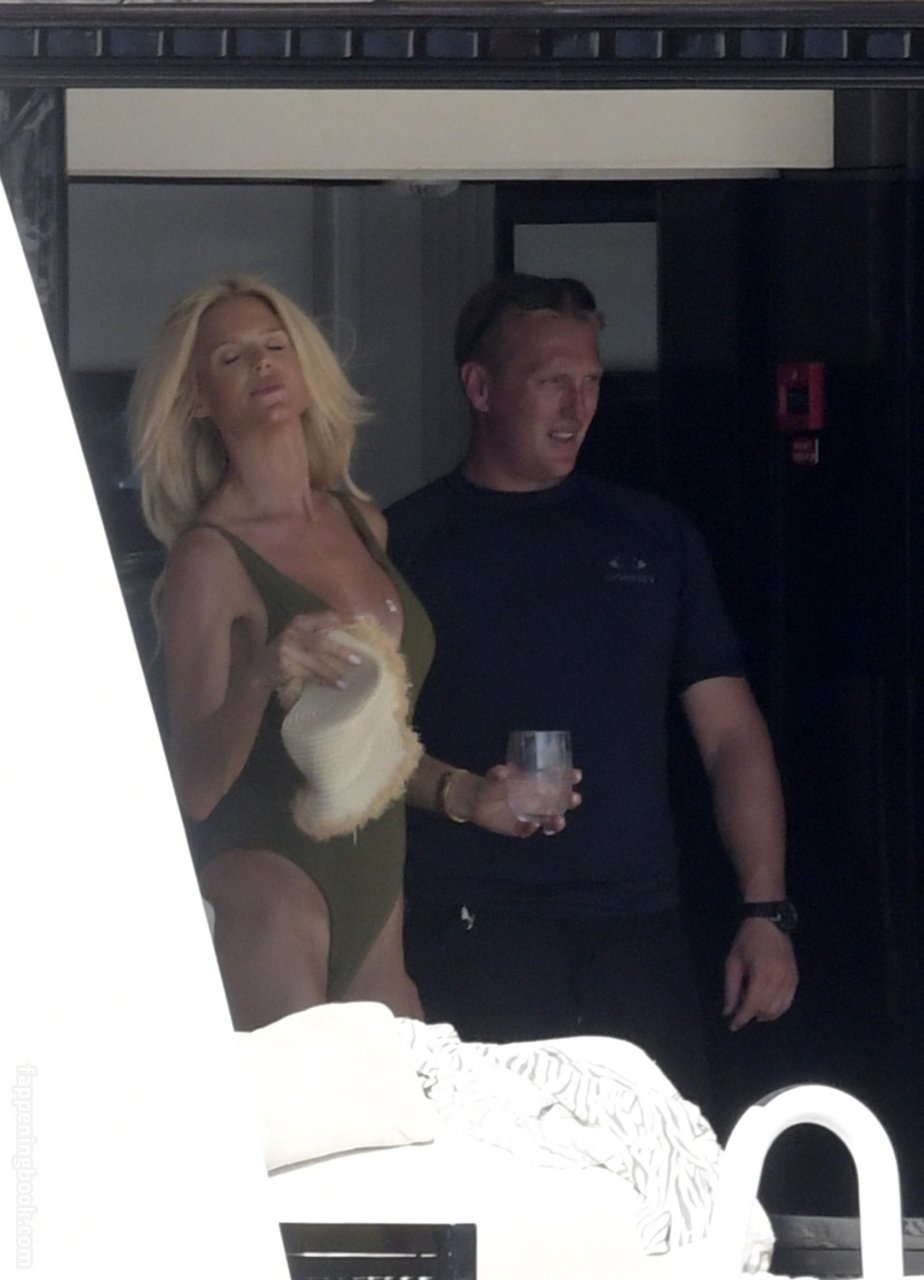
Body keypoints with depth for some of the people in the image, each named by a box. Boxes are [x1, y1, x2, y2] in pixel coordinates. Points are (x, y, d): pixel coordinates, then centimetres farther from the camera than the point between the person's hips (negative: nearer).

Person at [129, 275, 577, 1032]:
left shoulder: (361, 523, 12)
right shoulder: (211, 556, -7)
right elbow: (193, 790, -12)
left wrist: (458, 794, 10)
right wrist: (258, 678, -27)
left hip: (374, 884, 6)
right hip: (269, 879, -6)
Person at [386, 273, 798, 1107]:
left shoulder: (652, 537, 14)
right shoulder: (406, 543, 5)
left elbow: (730, 731, 11)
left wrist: (766, 911, 3)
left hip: (639, 935, 3)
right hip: (471, 938, -2)